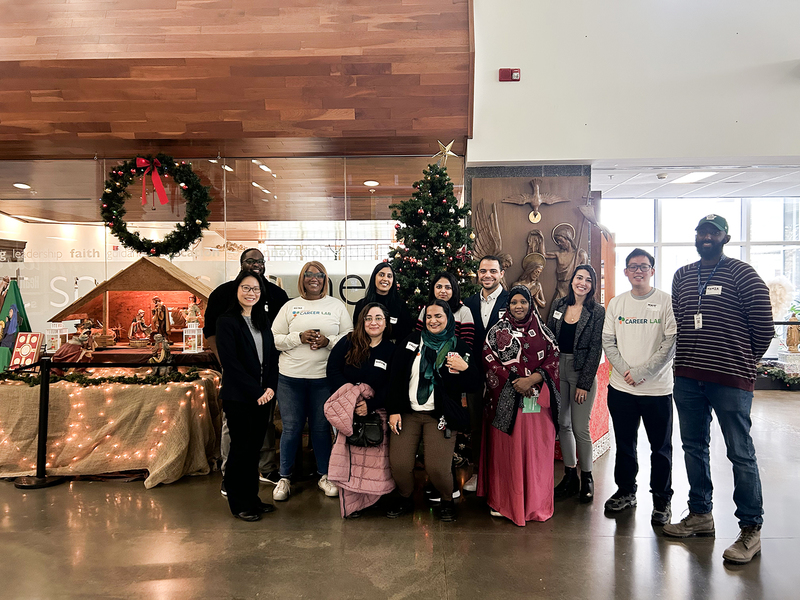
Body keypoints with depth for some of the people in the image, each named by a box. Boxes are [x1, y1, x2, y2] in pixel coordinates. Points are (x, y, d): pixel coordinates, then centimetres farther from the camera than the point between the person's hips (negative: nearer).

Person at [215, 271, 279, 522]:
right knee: (241, 448, 3)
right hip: (238, 397, -6)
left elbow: (272, 357, 10)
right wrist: (256, 391, -14)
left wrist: (270, 388, -4)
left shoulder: (263, 320, 12)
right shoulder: (227, 321, -7)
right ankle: (239, 504, 18)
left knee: (255, 447, 13)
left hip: (262, 396, 6)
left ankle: (252, 498, 27)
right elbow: (230, 362, -14)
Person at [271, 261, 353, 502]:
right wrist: (299, 337, -13)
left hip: (324, 377, 0)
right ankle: (284, 478, 22)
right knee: (291, 428, 6)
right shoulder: (289, 306, 8)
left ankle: (324, 475, 25)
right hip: (291, 376, 0)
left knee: (321, 427, 8)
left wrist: (328, 341, -14)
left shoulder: (337, 305, 7)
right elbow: (274, 339, 2)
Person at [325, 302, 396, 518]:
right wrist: (351, 391, -13)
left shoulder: (391, 351, 3)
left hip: (376, 411, 0)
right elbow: (333, 370, -1)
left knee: (375, 459, -4)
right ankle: (351, 501, 10)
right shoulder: (348, 343, 3)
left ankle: (371, 497, 16)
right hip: (347, 410, 0)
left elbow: (391, 387, -1)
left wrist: (370, 405, -15)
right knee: (349, 456, -4)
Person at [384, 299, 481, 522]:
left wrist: (465, 368, -16)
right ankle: (404, 498, 25)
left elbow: (474, 384, 4)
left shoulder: (460, 348, 3)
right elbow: (395, 377, 4)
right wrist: (394, 410, -1)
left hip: (440, 416, -2)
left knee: (437, 468, -13)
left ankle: (447, 501, 20)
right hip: (408, 412, 2)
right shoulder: (411, 341, 5)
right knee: (398, 464, -6)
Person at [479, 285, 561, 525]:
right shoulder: (497, 330, 5)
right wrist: (513, 381, -12)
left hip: (537, 400, 2)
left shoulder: (542, 331, 9)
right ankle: (503, 502, 15)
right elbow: (489, 359, -3)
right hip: (506, 399, -1)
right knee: (505, 450, 2)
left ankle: (536, 503, 19)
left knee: (536, 450, 5)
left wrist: (532, 379, -12)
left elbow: (553, 359, 3)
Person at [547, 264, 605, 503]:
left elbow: (595, 349, -8)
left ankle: (586, 478, 19)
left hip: (582, 372, -4)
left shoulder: (597, 312, -5)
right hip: (557, 369, 4)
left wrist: (584, 384, -11)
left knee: (580, 428, -2)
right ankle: (570, 476, 24)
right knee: (562, 424, 9)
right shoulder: (559, 305, 7)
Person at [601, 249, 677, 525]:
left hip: (657, 388, -3)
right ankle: (625, 491, 30)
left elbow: (672, 342, -10)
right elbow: (608, 342, 5)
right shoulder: (616, 303, 7)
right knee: (624, 444, 14)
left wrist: (641, 371, -14)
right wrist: (625, 370, -9)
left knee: (660, 447, 7)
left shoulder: (666, 302, -3)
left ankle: (662, 500, 23)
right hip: (621, 388, 3)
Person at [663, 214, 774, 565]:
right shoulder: (682, 276, 12)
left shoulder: (743, 275, -4)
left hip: (730, 379, -5)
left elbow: (763, 328, -2)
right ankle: (700, 515, 29)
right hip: (687, 378, 6)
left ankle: (751, 530, 15)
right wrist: (690, 359, 15)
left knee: (740, 453, 1)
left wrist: (742, 363, 6)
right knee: (694, 447, 14)